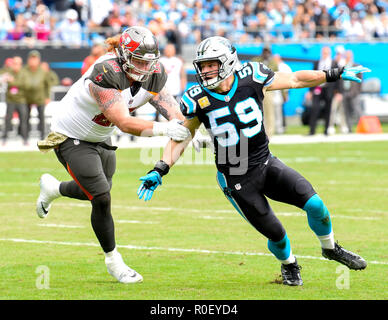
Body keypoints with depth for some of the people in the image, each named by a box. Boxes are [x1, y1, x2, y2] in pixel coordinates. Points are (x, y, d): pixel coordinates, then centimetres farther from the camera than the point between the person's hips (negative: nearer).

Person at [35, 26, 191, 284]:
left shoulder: (153, 75, -14)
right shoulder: (105, 75, -36)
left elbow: (171, 108, -18)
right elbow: (123, 122, -44)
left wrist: (186, 130, -40)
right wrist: (162, 129, -54)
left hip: (101, 138, 8)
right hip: (72, 139, -8)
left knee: (98, 192, 24)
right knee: (102, 200, -12)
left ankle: (53, 188, 53)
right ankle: (113, 261, 6)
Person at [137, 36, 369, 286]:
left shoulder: (252, 78, -10)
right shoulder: (197, 100, -11)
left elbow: (295, 79, 0)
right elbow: (180, 137, 0)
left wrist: (336, 75, 0)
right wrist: (159, 171, -10)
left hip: (266, 164, 2)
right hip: (236, 180, -2)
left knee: (314, 204, -12)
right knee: (275, 234, -1)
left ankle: (331, 248, 18)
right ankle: (289, 264, 34)